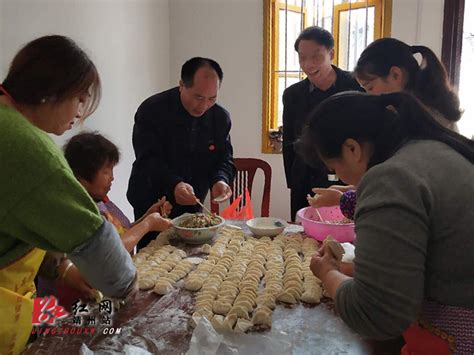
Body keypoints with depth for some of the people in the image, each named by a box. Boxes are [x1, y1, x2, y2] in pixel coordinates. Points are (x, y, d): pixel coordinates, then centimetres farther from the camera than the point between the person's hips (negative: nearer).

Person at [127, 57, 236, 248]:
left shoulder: (220, 117, -6)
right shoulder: (151, 110, -19)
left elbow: (224, 160, -1)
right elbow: (148, 161, -25)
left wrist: (220, 181, -23)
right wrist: (174, 184, -42)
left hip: (192, 205, 4)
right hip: (151, 205, -4)